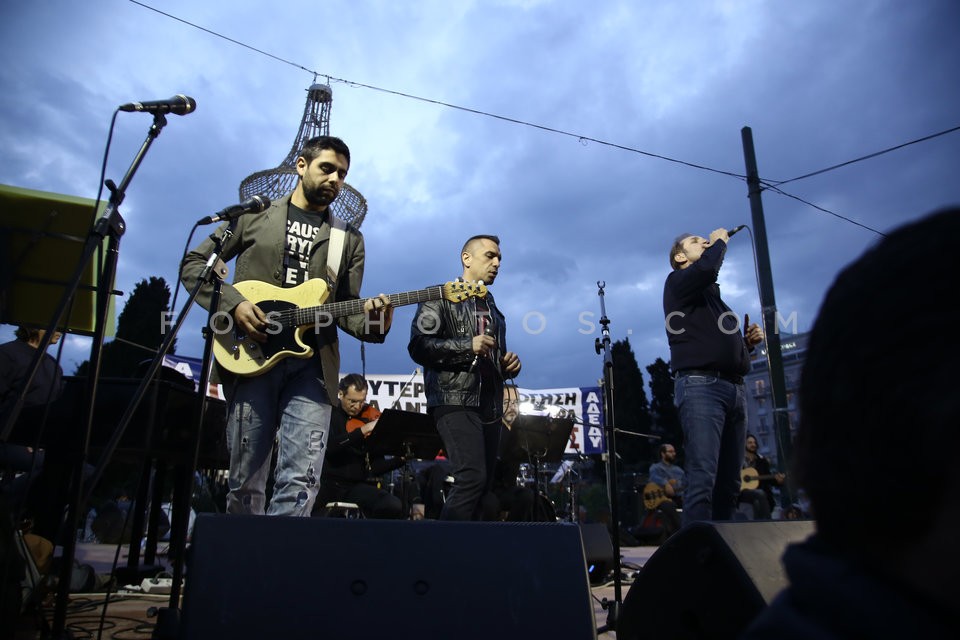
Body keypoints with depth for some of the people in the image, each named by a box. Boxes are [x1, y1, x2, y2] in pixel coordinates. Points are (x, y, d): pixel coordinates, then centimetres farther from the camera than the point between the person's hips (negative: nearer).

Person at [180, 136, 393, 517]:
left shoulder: (349, 239, 17)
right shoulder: (254, 213, 13)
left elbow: (346, 308, 12)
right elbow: (194, 263, 11)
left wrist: (371, 321, -12)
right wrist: (233, 303, -7)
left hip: (312, 365, 1)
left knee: (300, 484, -11)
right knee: (245, 482, 6)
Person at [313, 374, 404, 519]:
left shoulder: (371, 417, 10)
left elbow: (376, 467, 8)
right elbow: (330, 446, -16)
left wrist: (402, 459, -8)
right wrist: (363, 430, -22)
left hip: (358, 485, 2)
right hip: (326, 483, -2)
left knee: (394, 506, -24)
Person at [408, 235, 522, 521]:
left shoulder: (493, 310, 24)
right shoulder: (441, 297, 1)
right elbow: (418, 346, -11)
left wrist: (509, 364, 8)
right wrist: (467, 346, -17)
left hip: (489, 407, 8)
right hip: (456, 401, -8)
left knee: (482, 484, 6)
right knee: (472, 478, -20)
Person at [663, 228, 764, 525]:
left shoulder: (714, 295, 29)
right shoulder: (678, 281, 8)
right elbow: (707, 268, -16)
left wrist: (749, 341, 12)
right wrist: (719, 241, 4)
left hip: (735, 388, 8)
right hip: (700, 384, -8)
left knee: (729, 482, 3)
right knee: (703, 478, -18)